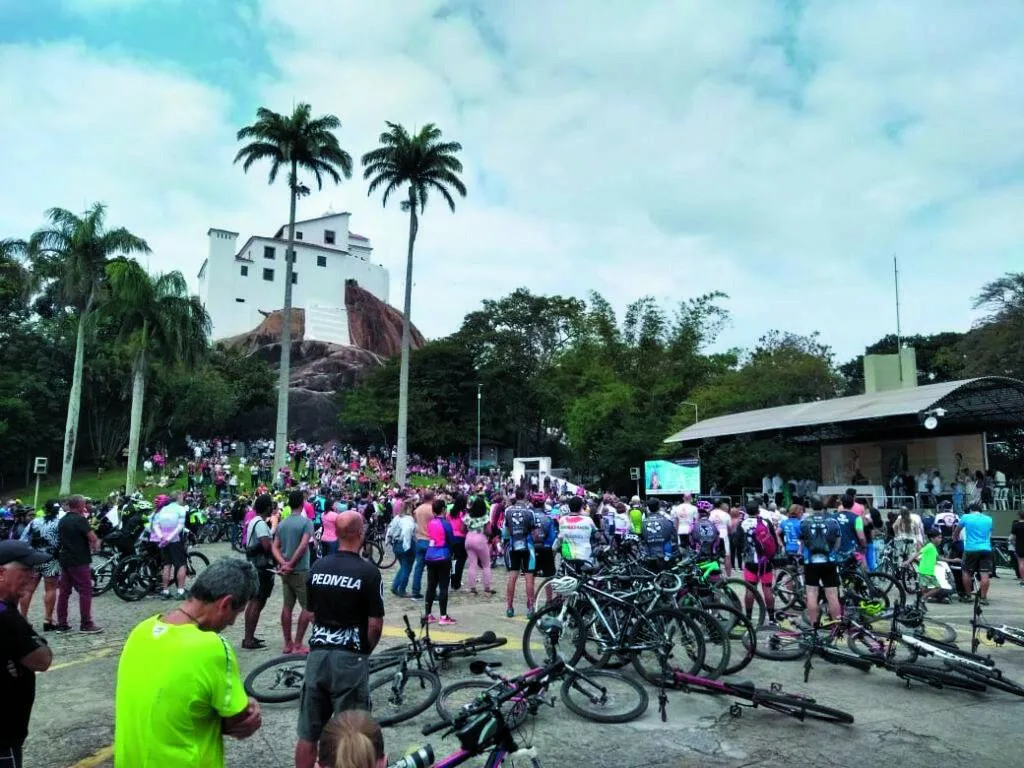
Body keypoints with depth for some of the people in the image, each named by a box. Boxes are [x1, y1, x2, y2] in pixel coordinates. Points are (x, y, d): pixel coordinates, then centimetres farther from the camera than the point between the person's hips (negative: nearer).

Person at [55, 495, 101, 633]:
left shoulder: (62, 520, 12)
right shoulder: (80, 519, -14)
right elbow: (93, 539, -20)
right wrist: (95, 546, 2)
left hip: (65, 560, 8)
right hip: (79, 561, -8)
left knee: (64, 591, 11)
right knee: (85, 591, -4)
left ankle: (61, 624, 14)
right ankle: (86, 624, -4)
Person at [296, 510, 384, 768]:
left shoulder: (317, 567, 2)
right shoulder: (369, 572, -13)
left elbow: (312, 614, 11)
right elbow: (375, 624, -12)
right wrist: (366, 650, 6)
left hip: (317, 653, 5)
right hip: (349, 658, -4)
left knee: (308, 733, 13)